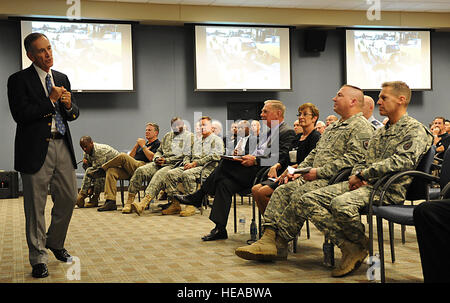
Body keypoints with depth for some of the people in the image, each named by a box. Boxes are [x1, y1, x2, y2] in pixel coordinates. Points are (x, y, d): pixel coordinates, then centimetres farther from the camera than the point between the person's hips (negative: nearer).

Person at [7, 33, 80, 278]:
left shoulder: (62, 79, 15)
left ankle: (55, 242, 33)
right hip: (36, 149, -5)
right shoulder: (19, 80, -3)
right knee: (35, 206, 2)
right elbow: (20, 114, -15)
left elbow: (74, 114, 18)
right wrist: (51, 100, -12)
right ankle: (38, 258, 14)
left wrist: (68, 105, -5)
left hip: (62, 146, 5)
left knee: (68, 198, 9)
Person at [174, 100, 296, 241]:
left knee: (226, 163, -22)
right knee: (224, 182, -16)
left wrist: (255, 160, -19)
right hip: (252, 171, 9)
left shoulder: (287, 132, -1)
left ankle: (197, 197, -12)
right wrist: (246, 158, 5)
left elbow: (281, 158, -15)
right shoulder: (267, 133, 28)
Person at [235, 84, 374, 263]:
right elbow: (315, 153, 28)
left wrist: (318, 172, -20)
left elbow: (353, 159, -18)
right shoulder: (333, 127, 27)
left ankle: (279, 242, -23)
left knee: (300, 195, -29)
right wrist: (297, 170, 11)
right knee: (282, 191, -9)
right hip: (315, 178, 9)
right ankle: (269, 237, -18)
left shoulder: (361, 127, -5)